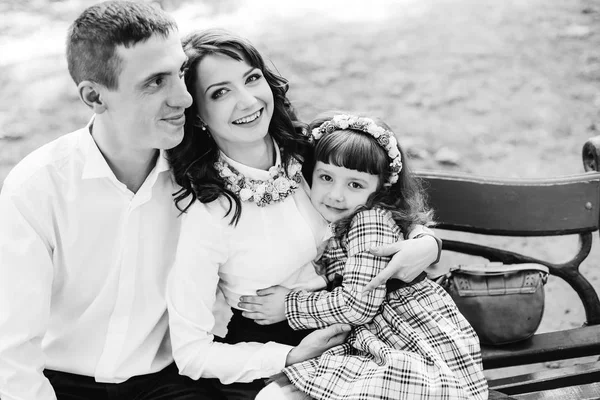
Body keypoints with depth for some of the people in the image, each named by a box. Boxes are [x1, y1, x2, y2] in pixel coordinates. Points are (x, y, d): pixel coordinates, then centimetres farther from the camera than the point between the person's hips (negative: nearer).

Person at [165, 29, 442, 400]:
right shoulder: (204, 214, -20)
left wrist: (426, 243, -13)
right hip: (268, 355, -4)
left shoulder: (306, 156, -7)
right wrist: (293, 357, -22)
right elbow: (191, 352, -16)